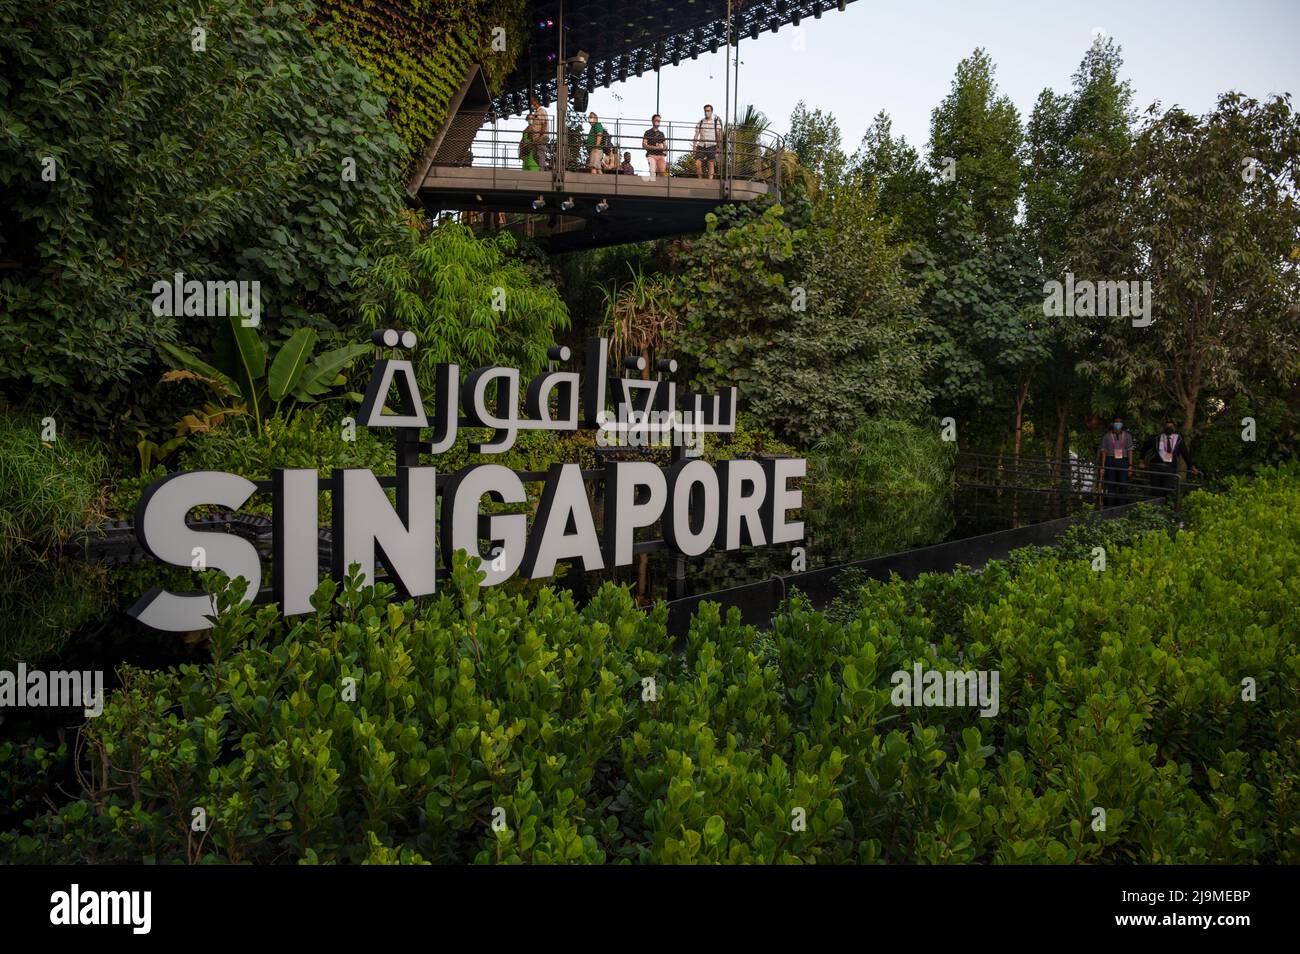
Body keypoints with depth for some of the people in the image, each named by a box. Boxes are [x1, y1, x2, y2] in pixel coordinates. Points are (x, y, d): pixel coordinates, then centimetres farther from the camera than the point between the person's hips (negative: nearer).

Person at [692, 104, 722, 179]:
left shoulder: (716, 122, 5)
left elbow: (719, 135, 4)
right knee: (697, 164, -7)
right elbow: (696, 134, 9)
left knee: (711, 164, -4)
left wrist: (719, 147, -3)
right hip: (701, 146, 2)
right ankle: (700, 180, 7)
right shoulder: (700, 122, 11)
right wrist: (694, 145, -3)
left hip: (711, 146, -2)